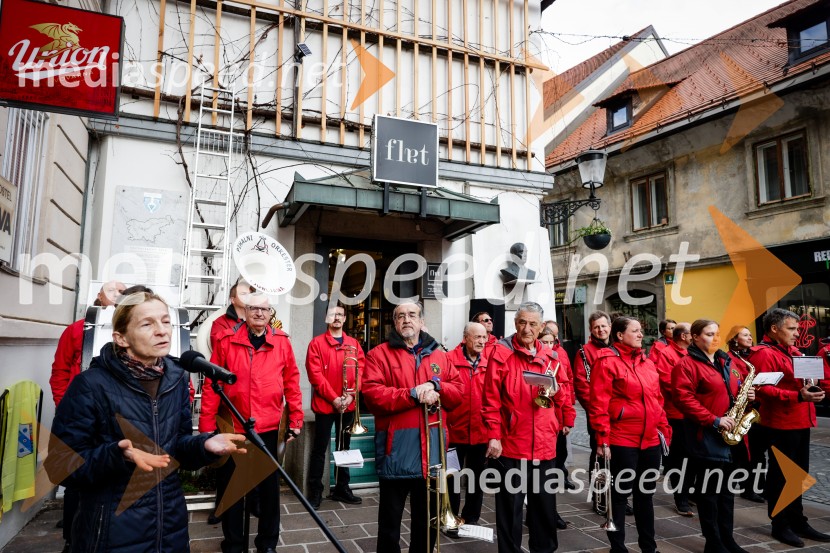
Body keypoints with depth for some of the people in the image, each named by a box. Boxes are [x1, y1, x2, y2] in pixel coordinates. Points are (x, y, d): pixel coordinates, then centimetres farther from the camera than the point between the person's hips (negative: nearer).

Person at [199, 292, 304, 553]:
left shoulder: (281, 342, -1)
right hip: (232, 427, 0)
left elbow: (292, 382, 2)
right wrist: (207, 424, -6)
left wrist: (295, 419, 1)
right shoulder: (226, 341, -4)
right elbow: (211, 384, -3)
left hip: (269, 428, 1)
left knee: (270, 487, 13)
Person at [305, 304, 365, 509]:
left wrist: (350, 395, -12)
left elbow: (361, 371, 3)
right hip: (324, 404, -4)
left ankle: (342, 488, 24)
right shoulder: (317, 343, -2)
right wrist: (334, 398, -15)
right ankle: (315, 491, 12)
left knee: (344, 447, 13)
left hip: (348, 405, 4)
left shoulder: (354, 344, 9)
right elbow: (315, 374, -10)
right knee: (320, 448, 2)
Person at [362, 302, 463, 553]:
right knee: (391, 514, 11)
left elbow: (457, 392, 7)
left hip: (431, 444, 4)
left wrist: (435, 387, -13)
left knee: (428, 514, 17)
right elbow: (372, 394, -13)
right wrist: (413, 395, -19)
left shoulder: (439, 355, 12)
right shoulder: (379, 354, -1)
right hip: (396, 444, -4)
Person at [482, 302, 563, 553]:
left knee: (545, 505, 16)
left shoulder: (549, 356, 8)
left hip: (544, 445, 4)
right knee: (510, 508, 6)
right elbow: (491, 400, -7)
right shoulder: (501, 353, -6)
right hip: (511, 445, -4)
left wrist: (555, 389, -9)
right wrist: (493, 436, -12)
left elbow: (561, 399, 14)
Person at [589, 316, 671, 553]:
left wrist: (664, 430, 12)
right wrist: (603, 440, -18)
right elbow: (599, 405, -15)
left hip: (651, 441, 7)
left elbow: (657, 400, 18)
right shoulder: (607, 361, -11)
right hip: (622, 441, -7)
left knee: (646, 494, 17)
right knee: (619, 495, 5)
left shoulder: (648, 363, 12)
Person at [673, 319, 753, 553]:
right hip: (706, 436, -8)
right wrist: (714, 420, -22)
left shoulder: (724, 362, 15)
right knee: (709, 488, 1)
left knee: (726, 487, 15)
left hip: (730, 435, 8)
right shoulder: (686, 364, -11)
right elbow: (683, 398, -19)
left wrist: (745, 395, 3)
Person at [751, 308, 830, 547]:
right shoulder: (763, 353, -14)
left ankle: (798, 521, 30)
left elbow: (805, 377, 26)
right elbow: (762, 389, -23)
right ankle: (780, 525, 14)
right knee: (780, 475, 2)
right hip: (780, 424, -9)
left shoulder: (793, 352, 15)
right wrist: (798, 396, -30)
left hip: (800, 422, 9)